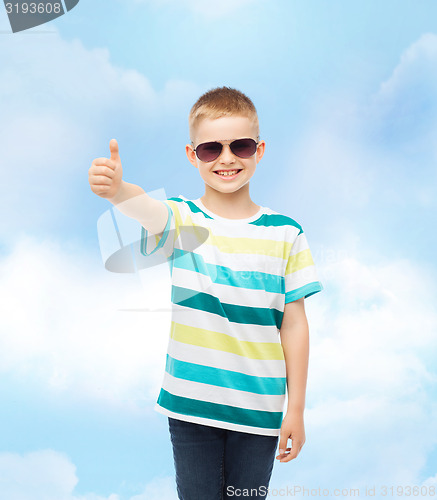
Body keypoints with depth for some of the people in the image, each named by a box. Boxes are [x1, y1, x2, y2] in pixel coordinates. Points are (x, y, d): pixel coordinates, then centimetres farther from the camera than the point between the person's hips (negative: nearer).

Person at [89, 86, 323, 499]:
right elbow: (149, 211, -28)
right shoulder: (182, 220, -4)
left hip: (258, 410, 1)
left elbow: (293, 324, -1)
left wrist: (296, 409, 0)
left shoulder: (285, 233, -3)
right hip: (190, 404, 0)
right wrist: (116, 190, -52)